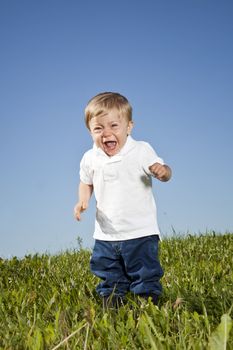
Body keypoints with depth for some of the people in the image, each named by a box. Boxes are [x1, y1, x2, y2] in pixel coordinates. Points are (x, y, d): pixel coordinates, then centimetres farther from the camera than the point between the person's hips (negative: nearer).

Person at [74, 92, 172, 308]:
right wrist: (83, 201, -2)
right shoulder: (90, 159, 0)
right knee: (109, 277, 14)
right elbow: (86, 183, 17)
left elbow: (164, 173, -7)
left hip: (140, 233, -3)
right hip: (106, 234, 4)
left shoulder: (141, 151, -11)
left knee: (145, 275, 4)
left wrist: (163, 171, -32)